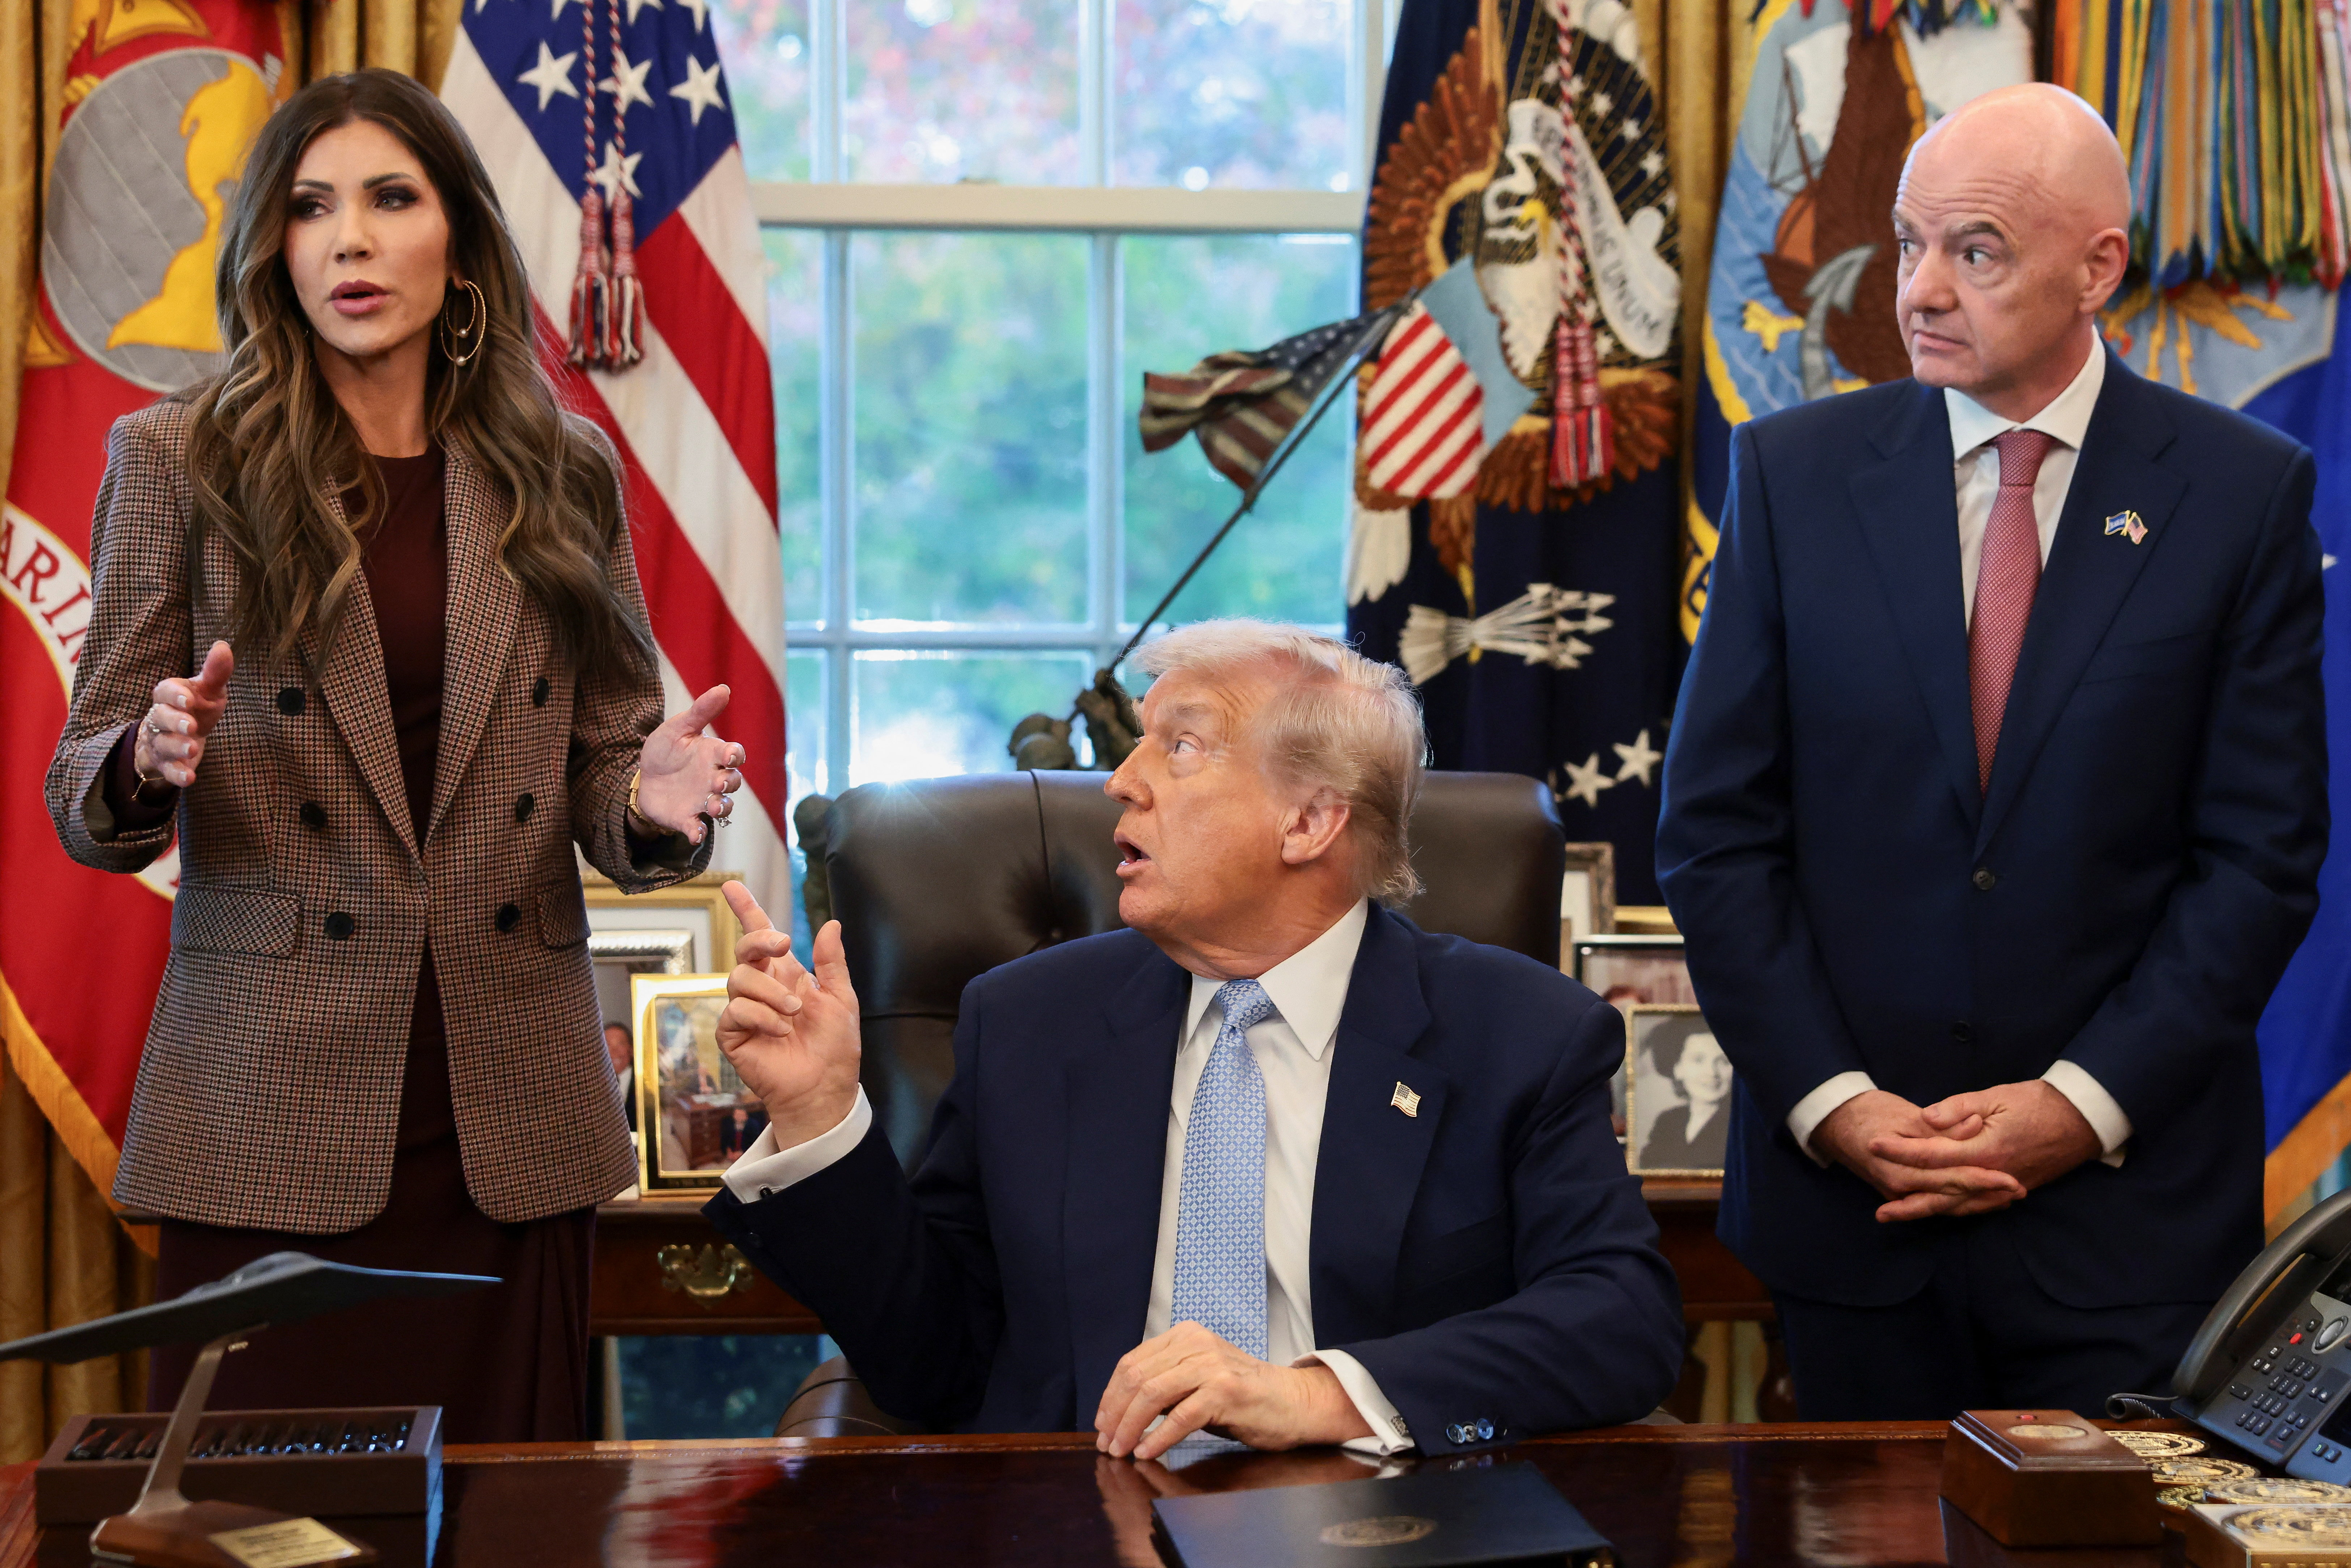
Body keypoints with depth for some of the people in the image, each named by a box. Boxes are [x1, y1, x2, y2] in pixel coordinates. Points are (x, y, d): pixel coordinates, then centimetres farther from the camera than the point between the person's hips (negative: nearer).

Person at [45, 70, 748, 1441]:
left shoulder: (561, 473, 9)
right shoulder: (177, 460, 3)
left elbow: (602, 768, 12)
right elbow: (84, 802, 3)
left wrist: (655, 798, -11)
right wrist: (151, 761, -19)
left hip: (511, 1120, 2)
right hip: (272, 1116, -2)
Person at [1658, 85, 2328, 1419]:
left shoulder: (2245, 492, -1)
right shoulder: (1798, 473, 3)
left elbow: (2265, 854, -3)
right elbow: (1717, 832, 1)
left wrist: (2084, 1102, -11)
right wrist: (1830, 1101, -8)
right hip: (1848, 1198, 1)